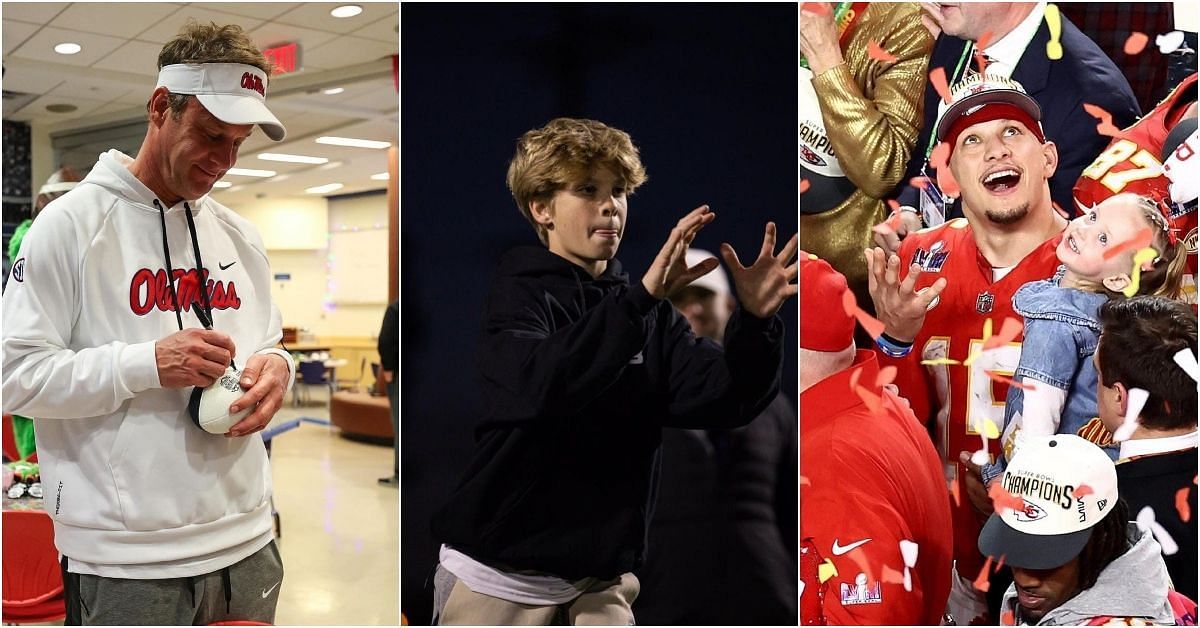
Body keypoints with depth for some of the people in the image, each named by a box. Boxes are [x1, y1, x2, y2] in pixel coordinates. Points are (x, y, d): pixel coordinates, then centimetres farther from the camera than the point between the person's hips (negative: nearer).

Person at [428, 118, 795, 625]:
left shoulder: (648, 314, 5)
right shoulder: (516, 292, -8)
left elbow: (721, 399, -8)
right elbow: (537, 386, -28)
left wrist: (754, 320, -26)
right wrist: (642, 296, -37)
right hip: (501, 570, -3)